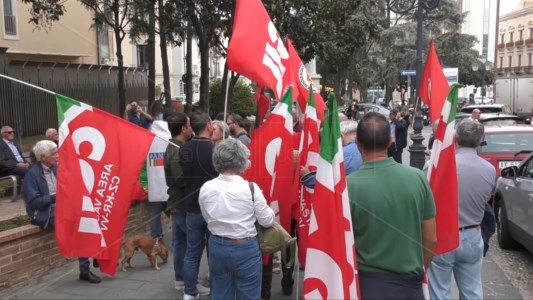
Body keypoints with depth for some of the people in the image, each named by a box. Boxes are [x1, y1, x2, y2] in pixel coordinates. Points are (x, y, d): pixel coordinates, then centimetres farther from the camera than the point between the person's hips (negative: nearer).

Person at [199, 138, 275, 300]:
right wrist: (268, 209, 13)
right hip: (245, 249, -4)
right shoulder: (250, 188, -16)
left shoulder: (206, 188, -6)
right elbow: (267, 221, -6)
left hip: (217, 247, 4)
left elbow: (208, 219, 8)